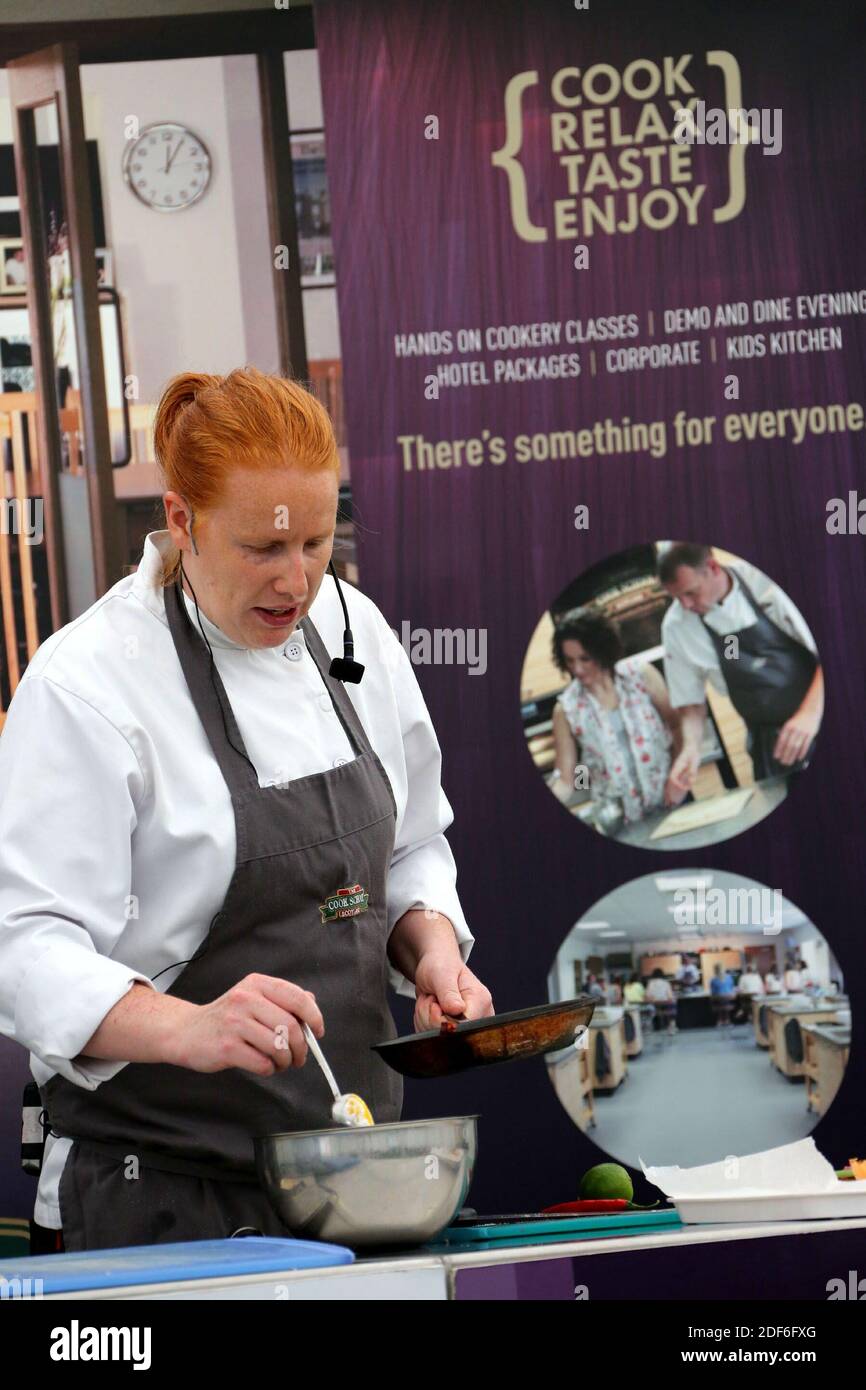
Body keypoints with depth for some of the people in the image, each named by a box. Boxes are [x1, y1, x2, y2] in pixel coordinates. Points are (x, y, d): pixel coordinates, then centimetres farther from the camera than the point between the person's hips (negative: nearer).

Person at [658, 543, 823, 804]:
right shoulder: (677, 626, -5)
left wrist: (811, 712, -27)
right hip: (774, 742, 2)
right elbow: (691, 701, 6)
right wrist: (692, 747, -14)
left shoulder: (765, 581, -15)